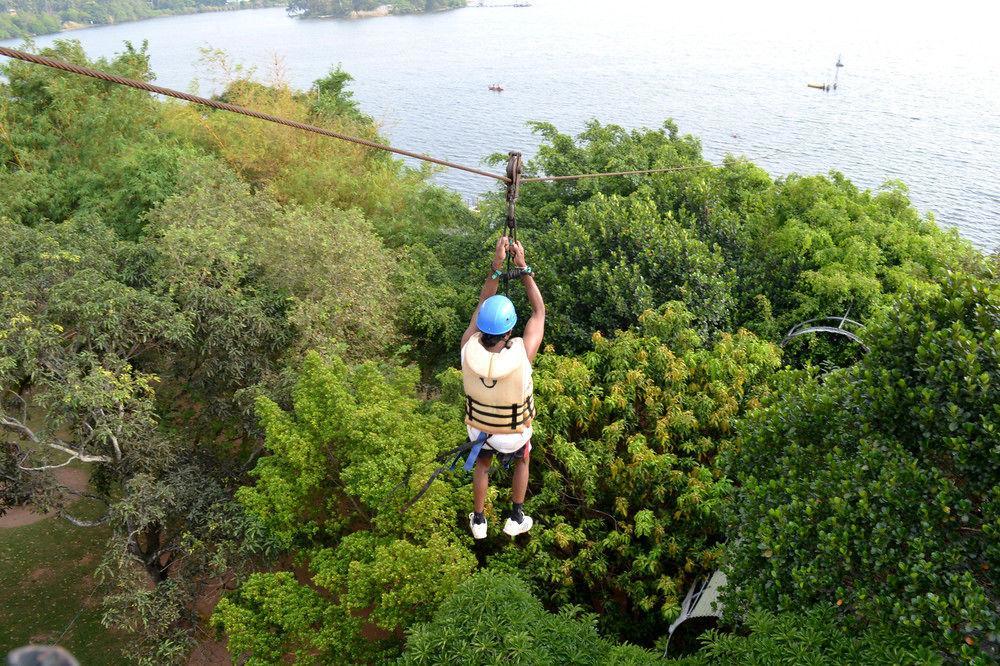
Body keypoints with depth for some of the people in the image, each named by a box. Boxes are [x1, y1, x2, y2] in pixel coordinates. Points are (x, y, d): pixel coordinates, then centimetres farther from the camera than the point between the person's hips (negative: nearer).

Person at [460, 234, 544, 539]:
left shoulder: (468, 349, -35)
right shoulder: (521, 355, -41)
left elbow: (481, 307, -18)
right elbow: (539, 311, -26)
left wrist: (496, 266, -24)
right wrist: (523, 267, -25)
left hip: (478, 426, 2)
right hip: (513, 431, -2)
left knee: (482, 465, 34)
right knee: (523, 460, 34)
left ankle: (478, 521, 48)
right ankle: (516, 519, 43)